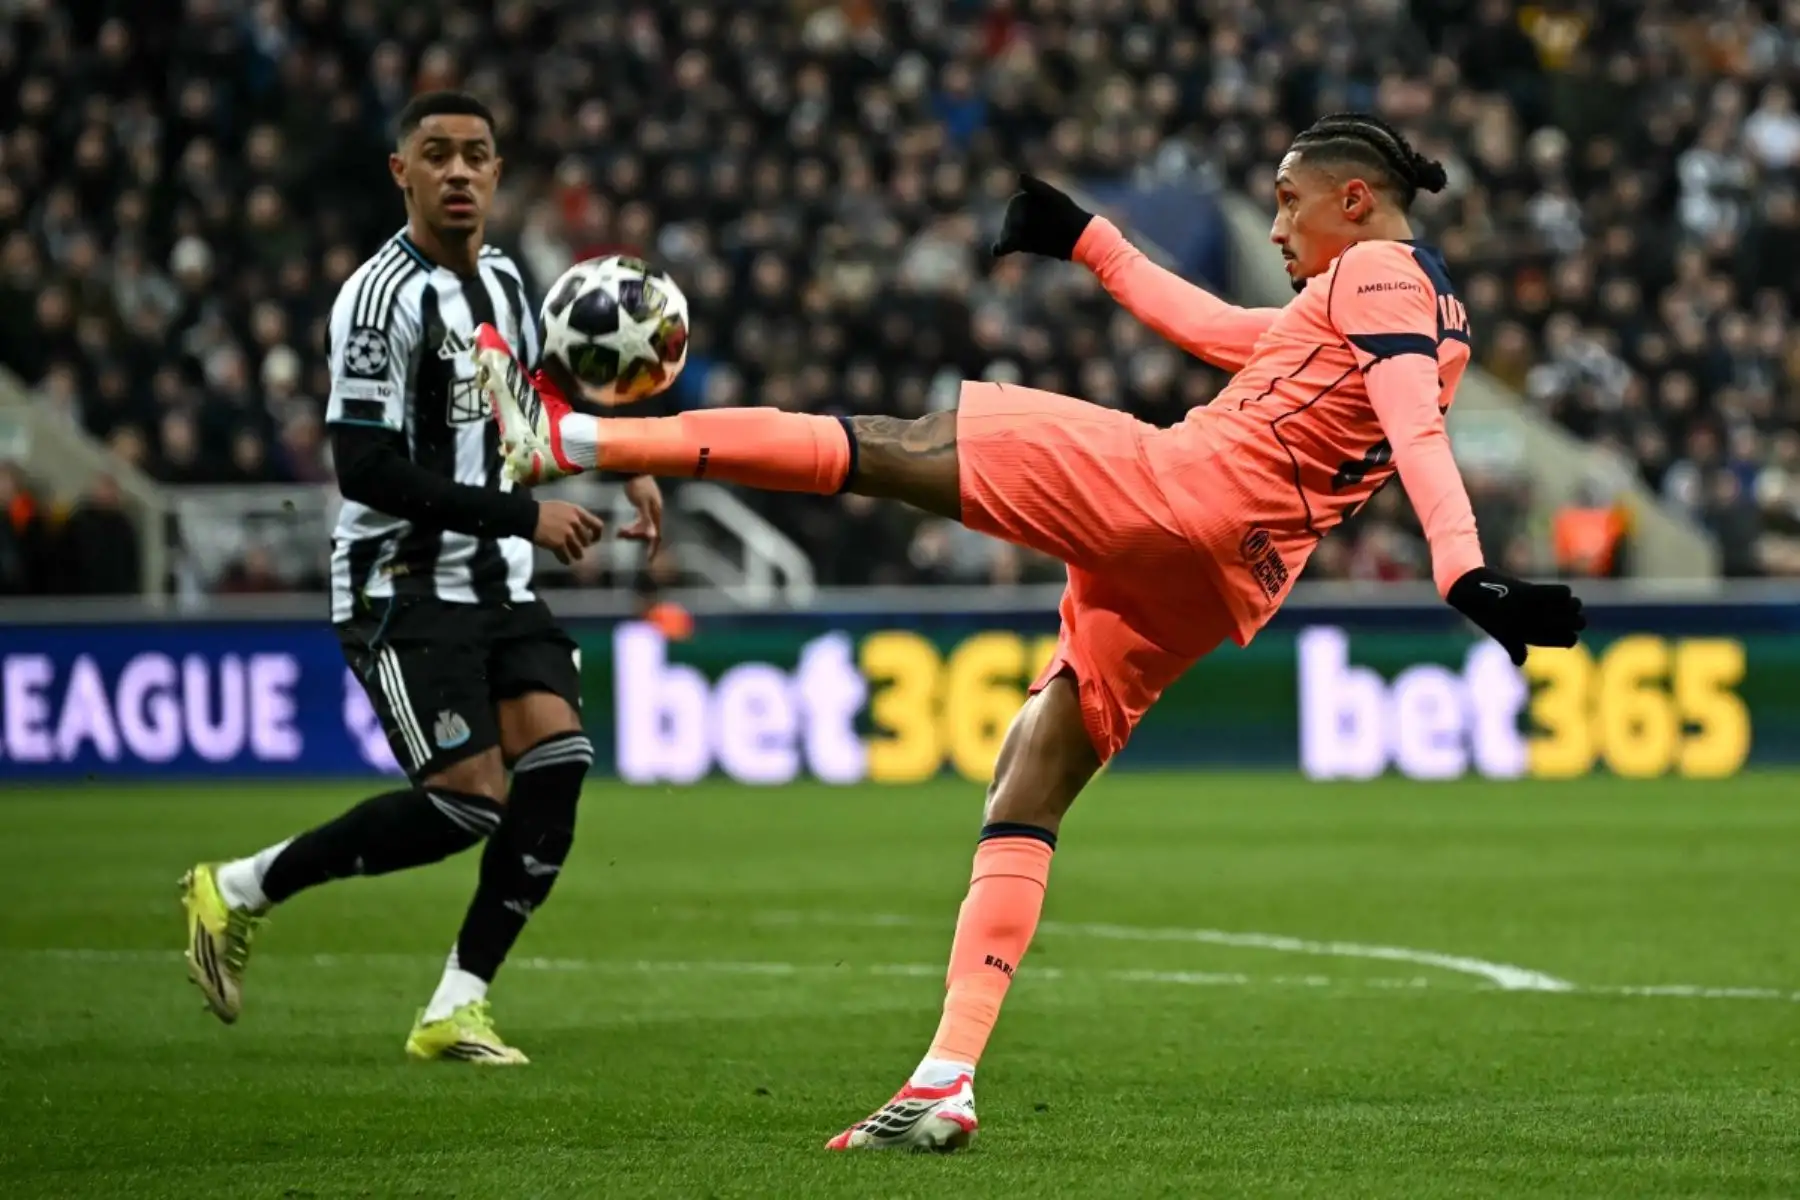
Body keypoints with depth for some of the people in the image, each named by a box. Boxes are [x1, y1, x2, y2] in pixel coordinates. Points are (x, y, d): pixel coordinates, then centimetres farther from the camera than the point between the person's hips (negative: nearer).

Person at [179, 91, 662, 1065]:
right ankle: (238, 891, 2)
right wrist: (523, 517, -19)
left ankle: (456, 1008, -3)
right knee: (469, 797, -17)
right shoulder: (381, 296, -16)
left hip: (495, 581, 8)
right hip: (402, 585, -8)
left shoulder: (504, 280, 11)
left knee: (557, 758, -11)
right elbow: (366, 468, -21)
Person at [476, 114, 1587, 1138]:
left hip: (1174, 484, -9)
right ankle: (947, 1082, 0)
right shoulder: (1410, 305, 28)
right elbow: (1208, 327, 39)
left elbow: (1418, 432, -16)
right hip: (1226, 580, 9)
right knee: (1026, 797, 9)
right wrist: (1090, 241, 46)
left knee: (882, 445, -8)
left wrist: (1466, 570, -30)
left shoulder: (1376, 271, 1)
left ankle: (576, 438, -13)